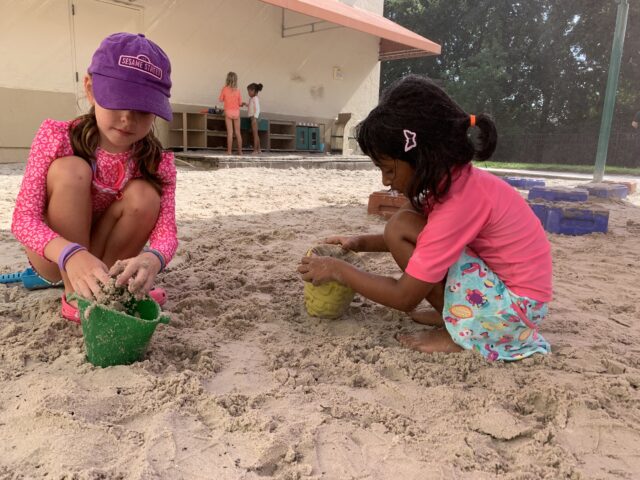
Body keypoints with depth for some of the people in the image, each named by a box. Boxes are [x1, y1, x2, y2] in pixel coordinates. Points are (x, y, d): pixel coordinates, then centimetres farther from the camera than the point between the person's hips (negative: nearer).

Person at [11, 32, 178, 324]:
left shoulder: (158, 161, -16)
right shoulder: (56, 137, -20)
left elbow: (166, 229, -26)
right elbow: (23, 217, -27)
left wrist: (152, 258, -51)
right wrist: (71, 254, -48)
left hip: (108, 255, 2)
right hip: (55, 257, -1)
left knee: (144, 195, -27)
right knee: (70, 171, -28)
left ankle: (107, 289, -7)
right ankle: (74, 296, -18)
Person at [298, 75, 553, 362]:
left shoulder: (460, 202, -27)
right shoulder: (457, 179, -1)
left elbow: (405, 297, -24)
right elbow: (418, 240, 16)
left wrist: (338, 270, -14)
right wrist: (360, 243, 4)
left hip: (516, 305, -9)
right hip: (503, 284, 9)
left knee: (400, 228, -19)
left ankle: (465, 333, -8)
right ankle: (454, 313, 7)